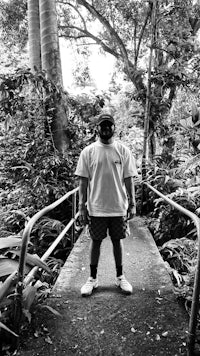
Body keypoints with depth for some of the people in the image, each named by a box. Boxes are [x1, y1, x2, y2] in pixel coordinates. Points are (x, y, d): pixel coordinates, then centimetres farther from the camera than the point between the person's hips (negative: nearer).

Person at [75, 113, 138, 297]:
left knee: (117, 240, 13)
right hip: (96, 207, 0)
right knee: (96, 241, 11)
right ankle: (93, 278, 28)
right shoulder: (88, 151, -3)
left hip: (118, 207, 1)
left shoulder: (123, 150, -1)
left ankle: (120, 276, 30)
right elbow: (83, 180, -2)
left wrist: (132, 203, -1)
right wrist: (82, 206, -5)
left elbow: (129, 179, 1)